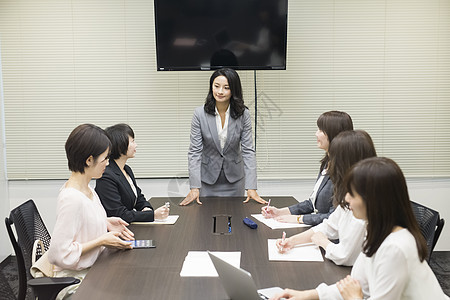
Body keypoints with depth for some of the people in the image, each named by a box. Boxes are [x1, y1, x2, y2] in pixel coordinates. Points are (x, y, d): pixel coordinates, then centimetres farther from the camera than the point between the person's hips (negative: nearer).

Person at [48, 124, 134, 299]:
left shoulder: (87, 190, 4)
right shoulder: (71, 198, -25)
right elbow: (58, 254, -25)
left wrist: (106, 223, 4)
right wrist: (102, 241, -19)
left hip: (91, 269, 9)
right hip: (75, 279, -9)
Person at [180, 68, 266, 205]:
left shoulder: (243, 114, -11)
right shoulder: (199, 114, -12)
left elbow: (248, 150, -11)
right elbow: (194, 151, -12)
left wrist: (251, 188, -19)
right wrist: (195, 187, -19)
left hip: (235, 180, 1)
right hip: (208, 178, -1)